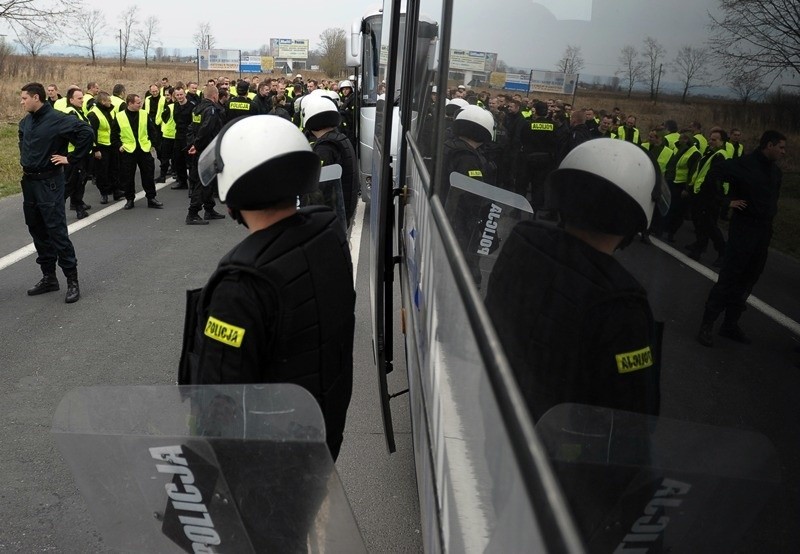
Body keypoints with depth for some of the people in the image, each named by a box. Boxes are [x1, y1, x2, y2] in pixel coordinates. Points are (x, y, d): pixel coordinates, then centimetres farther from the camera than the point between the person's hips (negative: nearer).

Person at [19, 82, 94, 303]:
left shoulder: (57, 119, -14)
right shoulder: (26, 121, 9)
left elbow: (86, 133, -23)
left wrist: (71, 158, -17)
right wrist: (25, 156, 15)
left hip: (49, 182, -8)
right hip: (28, 181, 8)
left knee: (56, 231, -7)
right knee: (37, 231, 12)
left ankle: (72, 280, 1)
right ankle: (49, 277, 22)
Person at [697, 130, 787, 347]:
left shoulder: (776, 171, 12)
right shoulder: (744, 164, -10)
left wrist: (769, 219, 13)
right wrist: (726, 201, -12)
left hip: (764, 231, 7)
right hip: (743, 228, -7)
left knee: (747, 281, 10)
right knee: (728, 278, -7)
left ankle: (730, 325, 20)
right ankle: (707, 325, 0)